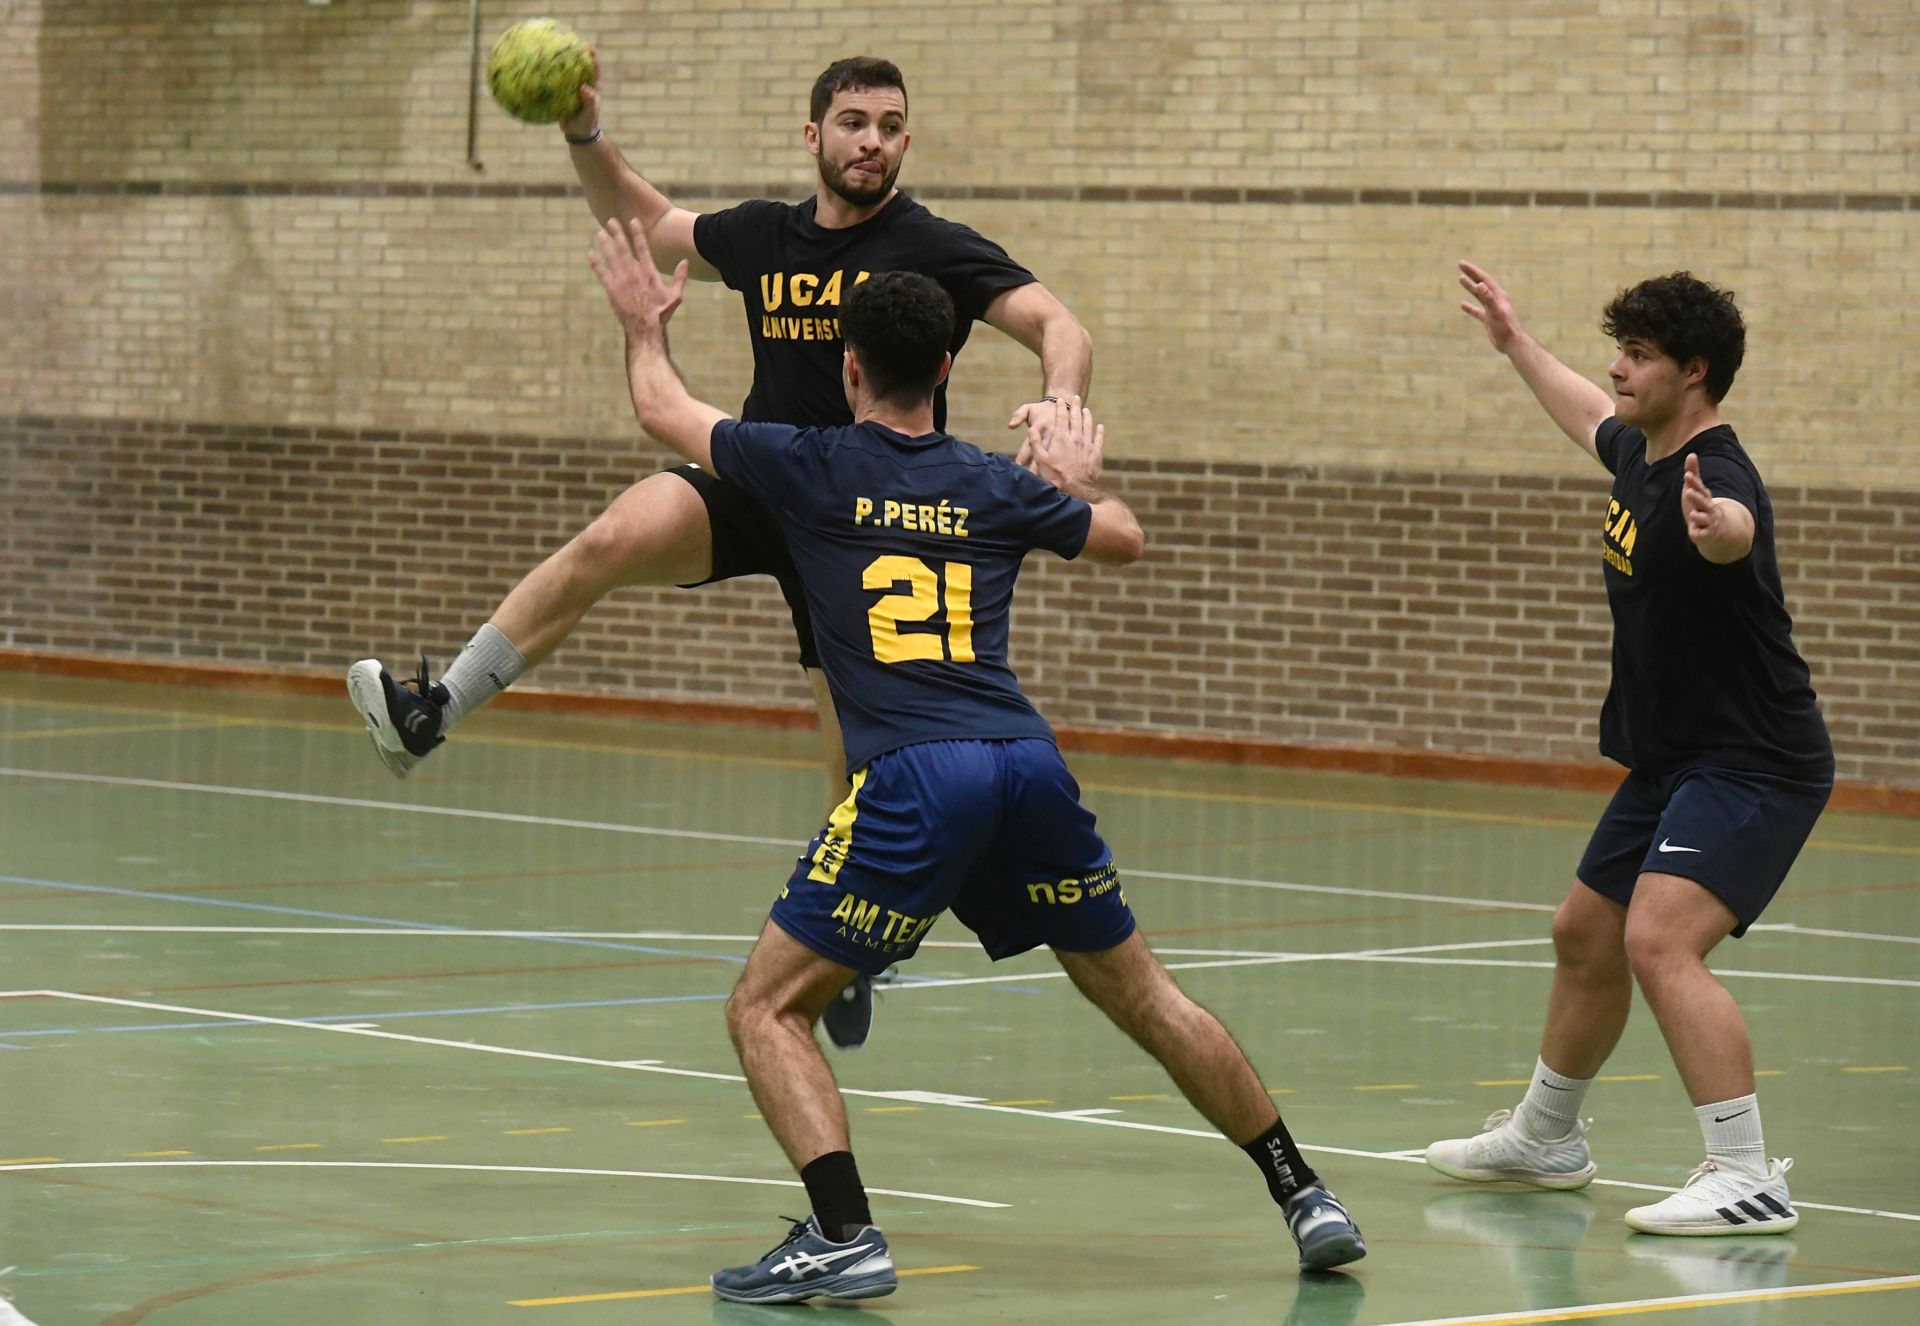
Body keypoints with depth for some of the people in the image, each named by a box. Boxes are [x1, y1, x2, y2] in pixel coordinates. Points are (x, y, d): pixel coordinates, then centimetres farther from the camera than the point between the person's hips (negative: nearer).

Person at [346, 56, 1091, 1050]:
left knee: (859, 766, 2)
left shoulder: (935, 250, -8)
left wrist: (1056, 403, -39)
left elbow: (1058, 326, -17)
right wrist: (585, 138, 9)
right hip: (754, 484, 2)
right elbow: (647, 224, 24)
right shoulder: (765, 238, 6)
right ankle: (429, 714, -30)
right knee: (614, 537, -28)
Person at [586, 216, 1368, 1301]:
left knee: (767, 1010, 4)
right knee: (1143, 996, 19)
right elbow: (1127, 539, 34)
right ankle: (1308, 1201, 21)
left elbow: (663, 408, 24)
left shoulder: (811, 468, 8)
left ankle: (845, 1240, -14)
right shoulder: (1000, 488, 16)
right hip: (1030, 765, 4)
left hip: (911, 781, -4)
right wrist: (1081, 482, 55)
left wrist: (646, 325, 44)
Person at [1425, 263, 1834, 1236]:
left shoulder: (1715, 475, -24)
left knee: (1659, 941, -27)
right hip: (1669, 760, 10)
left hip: (1753, 764, -10)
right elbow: (1590, 416, 31)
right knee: (1585, 937, 22)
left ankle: (1748, 1180, -28)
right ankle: (1543, 1139, 44)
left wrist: (1714, 527, -74)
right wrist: (1515, 343, 43)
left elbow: (1737, 531, -51)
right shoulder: (1640, 456, 5)